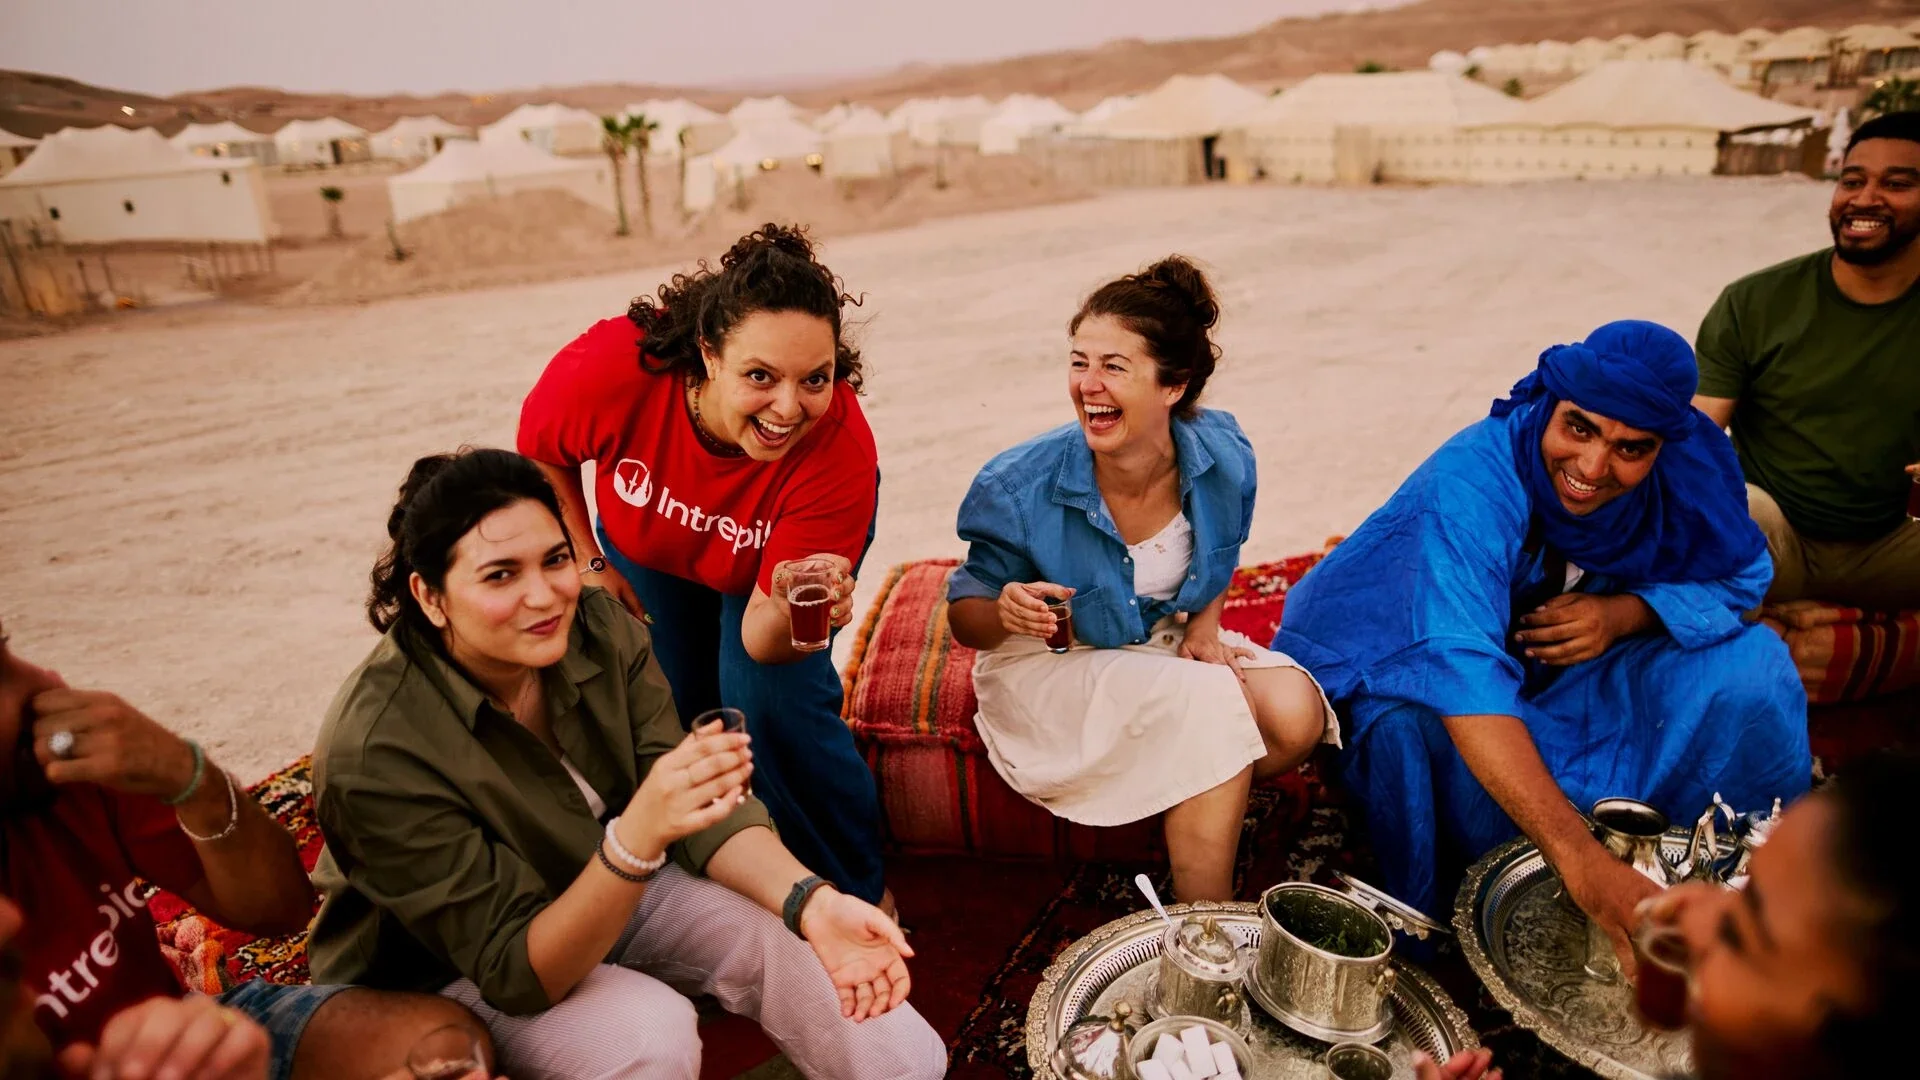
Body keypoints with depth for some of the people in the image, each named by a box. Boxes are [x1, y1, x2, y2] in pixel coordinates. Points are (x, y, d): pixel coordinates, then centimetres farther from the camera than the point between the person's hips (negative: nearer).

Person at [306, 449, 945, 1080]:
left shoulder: (600, 629, -17)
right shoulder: (378, 753, -30)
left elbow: (704, 805, -17)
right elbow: (514, 971, -30)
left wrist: (814, 904, -35)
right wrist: (639, 834, -48)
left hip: (615, 883, 4)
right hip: (446, 971, -3)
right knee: (648, 1029, -33)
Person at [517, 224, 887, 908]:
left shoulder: (841, 451, -41)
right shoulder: (612, 368, -39)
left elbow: (760, 639, -35)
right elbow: (538, 452, -12)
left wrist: (792, 608, -57)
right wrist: (587, 564, -9)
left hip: (777, 556, -2)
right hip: (647, 543, 3)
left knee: (771, 701, -19)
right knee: (675, 708, 2)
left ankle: (859, 894, 6)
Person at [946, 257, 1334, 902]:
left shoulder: (1223, 453, -14)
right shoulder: (1021, 488, -25)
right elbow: (964, 618, -13)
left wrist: (1203, 629, -8)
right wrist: (1003, 612, -36)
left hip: (1160, 644, 5)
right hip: (1047, 665, -4)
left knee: (1294, 713, -19)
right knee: (1211, 705, -28)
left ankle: (1203, 830, 10)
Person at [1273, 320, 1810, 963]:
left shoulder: (1691, 464, -17)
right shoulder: (1470, 484, -35)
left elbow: (1740, 578, -1)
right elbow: (1465, 680, -47)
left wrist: (1625, 613, -24)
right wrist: (1580, 858, -55)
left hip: (1583, 672, 5)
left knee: (1751, 665, -14)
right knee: (1406, 717, -37)